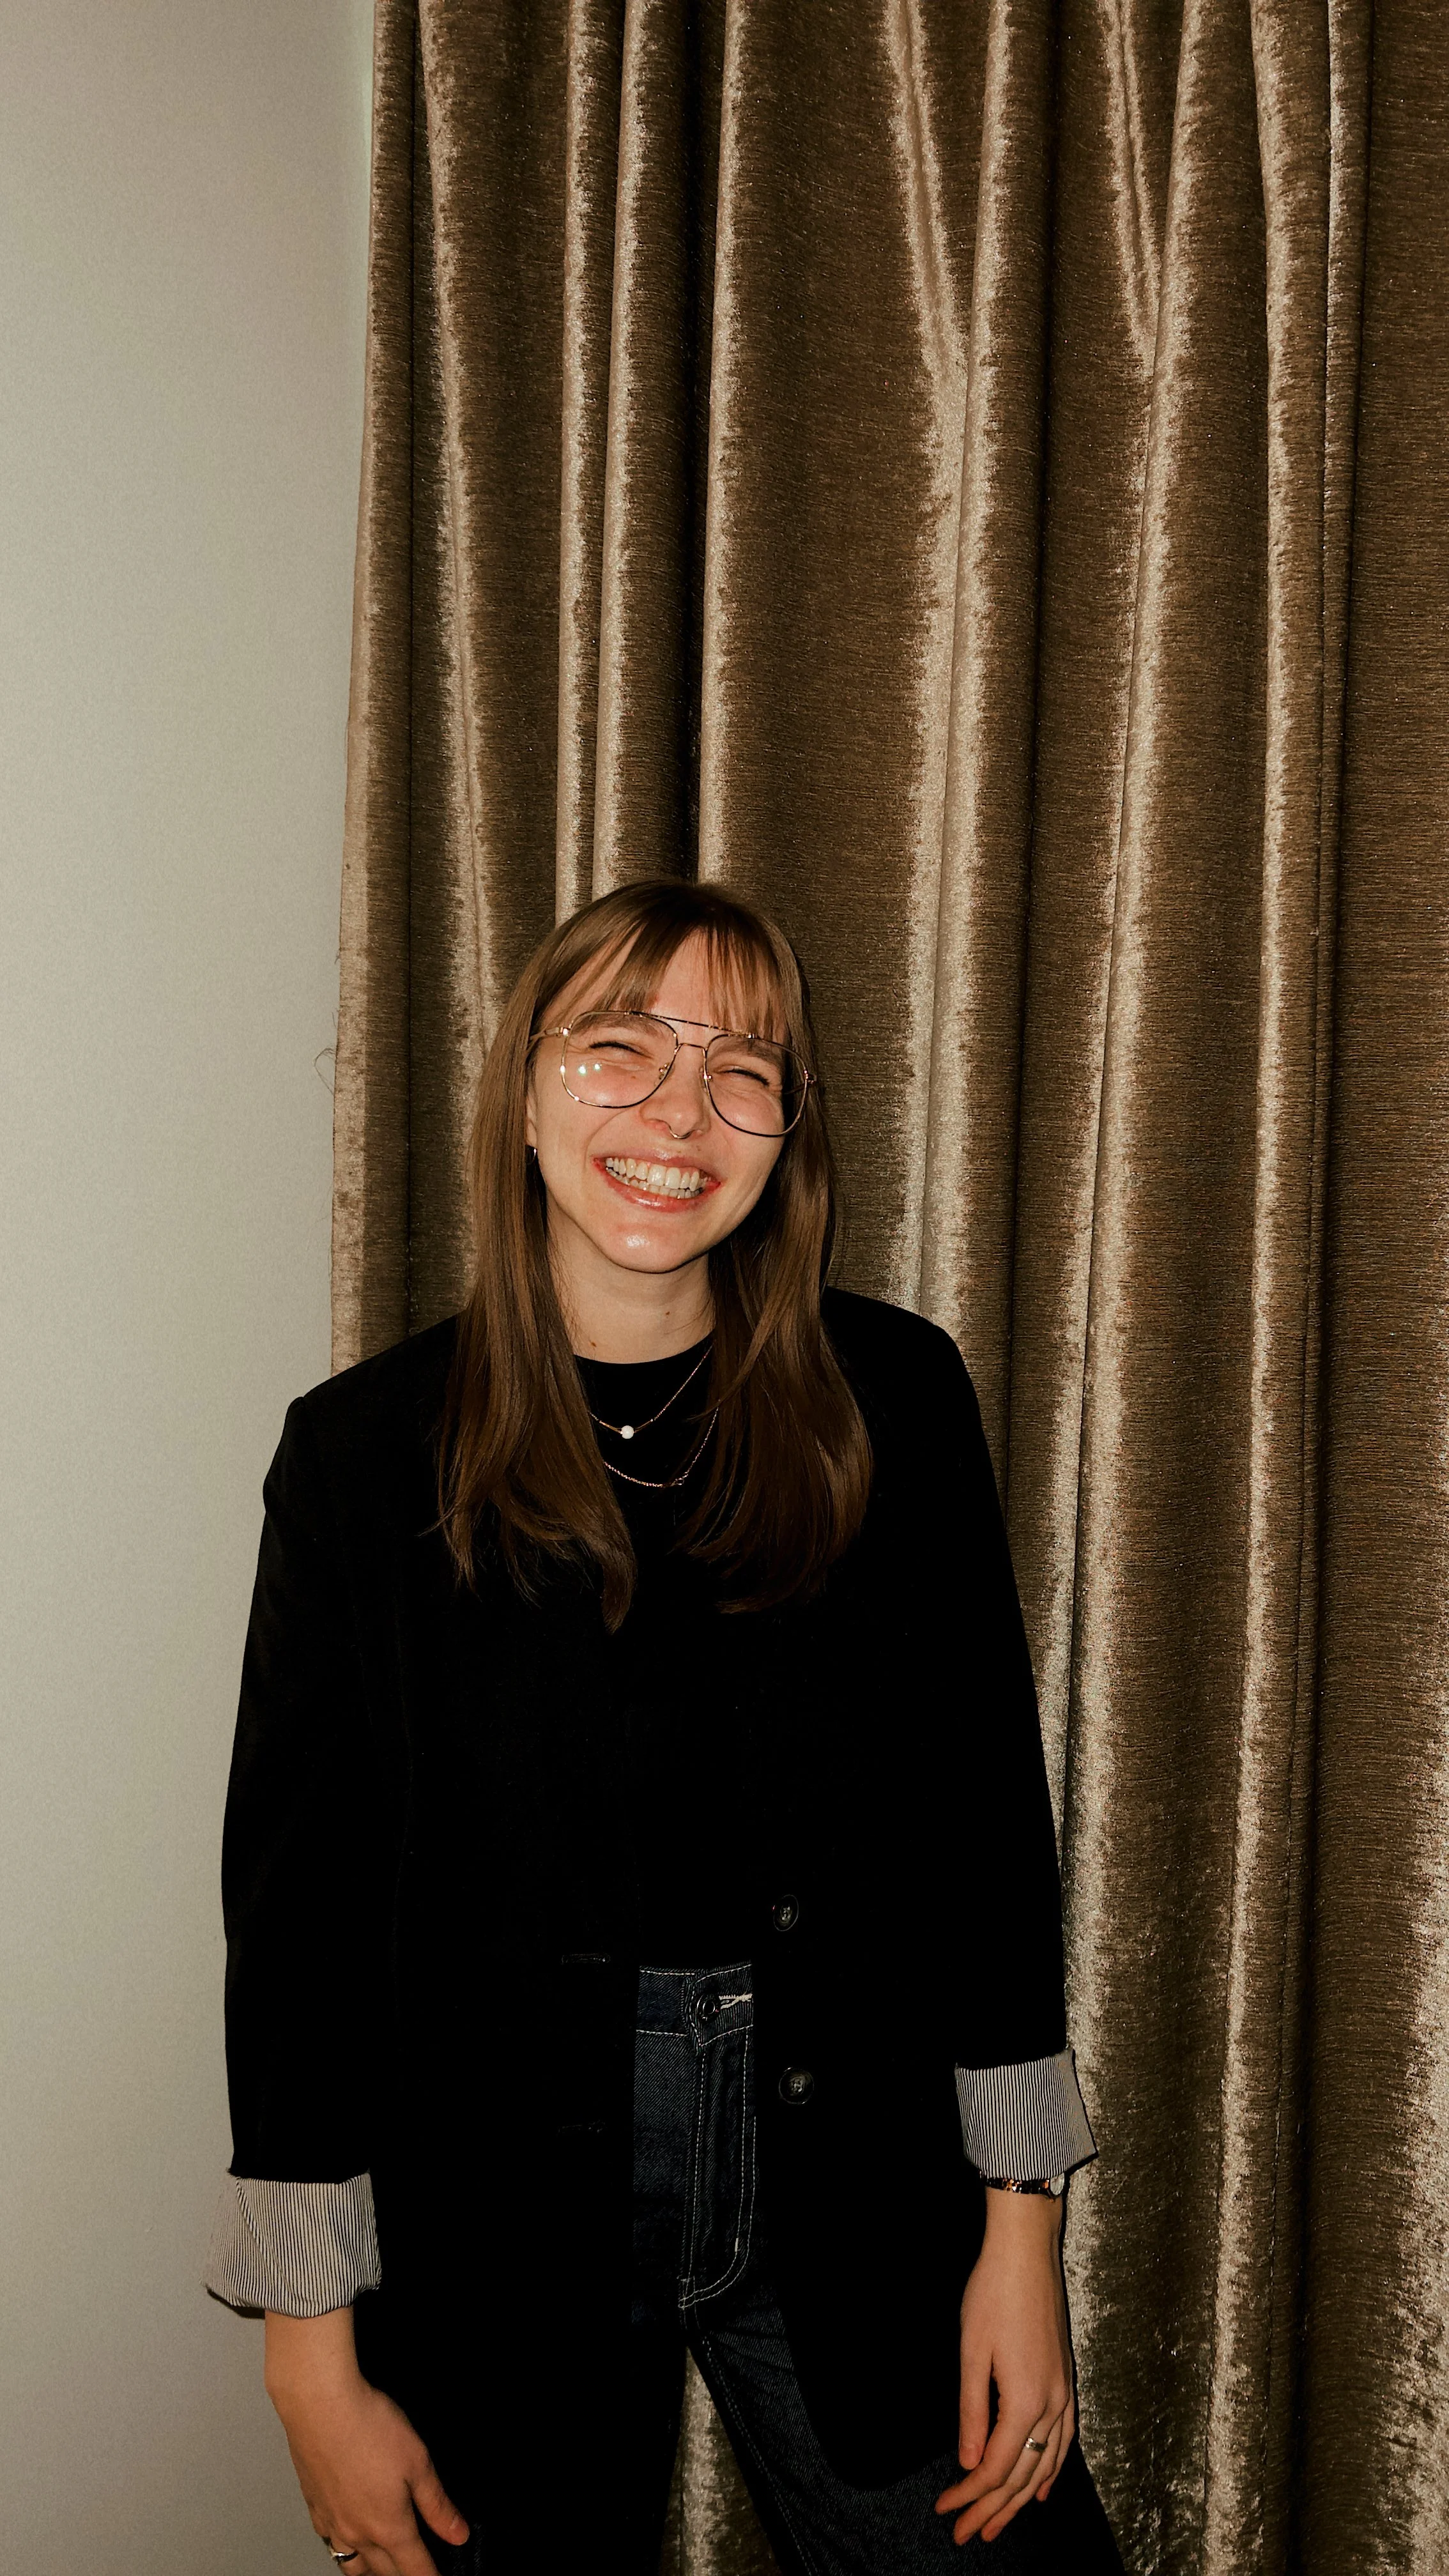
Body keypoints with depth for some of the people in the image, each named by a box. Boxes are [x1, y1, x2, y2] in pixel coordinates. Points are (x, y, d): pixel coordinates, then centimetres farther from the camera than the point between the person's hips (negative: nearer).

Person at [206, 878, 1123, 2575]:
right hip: (495, 2217, -1)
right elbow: (296, 1904, -4)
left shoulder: (893, 1399, -3)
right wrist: (314, 2363, -4)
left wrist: (1021, 2226, 0)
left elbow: (988, 1807, 1)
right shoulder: (367, 1449, -6)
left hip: (857, 2193, 1)